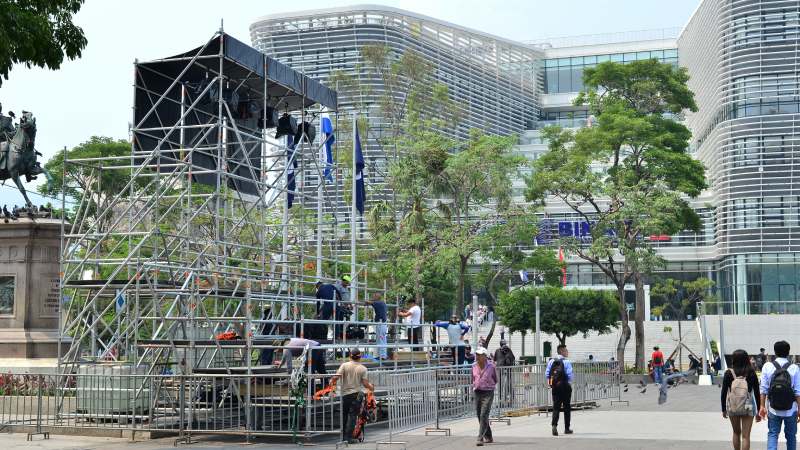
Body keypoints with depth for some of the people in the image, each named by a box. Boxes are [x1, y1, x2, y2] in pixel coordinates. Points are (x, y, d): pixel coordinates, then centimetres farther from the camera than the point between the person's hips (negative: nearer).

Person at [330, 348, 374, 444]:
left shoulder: (344, 365, -2)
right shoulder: (362, 368, -3)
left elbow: (336, 377, -11)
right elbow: (365, 383, -7)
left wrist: (332, 382, 10)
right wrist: (371, 387, 13)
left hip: (345, 394, 2)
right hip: (356, 394, -2)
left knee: (344, 415, 14)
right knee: (352, 416, 0)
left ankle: (343, 436, 21)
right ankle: (349, 437, -4)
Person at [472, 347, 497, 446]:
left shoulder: (491, 367, -9)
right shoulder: (474, 366, 4)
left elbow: (495, 380, 5)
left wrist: (487, 385, 5)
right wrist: (474, 386, 10)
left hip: (488, 393, -6)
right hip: (477, 393, 6)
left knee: (484, 416, -14)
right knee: (480, 417, 11)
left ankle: (480, 438, -17)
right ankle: (488, 437, 27)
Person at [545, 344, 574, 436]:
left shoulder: (551, 362, 5)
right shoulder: (566, 362, -10)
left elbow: (547, 374, 4)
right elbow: (570, 374, -16)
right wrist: (569, 383, 1)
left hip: (555, 387, 4)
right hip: (565, 386, -4)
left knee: (556, 407, 4)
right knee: (567, 407, 10)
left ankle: (554, 425, -18)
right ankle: (567, 428, 17)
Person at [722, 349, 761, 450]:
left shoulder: (729, 373, -9)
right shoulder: (751, 373, -8)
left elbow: (723, 393, -5)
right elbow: (757, 393, -4)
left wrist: (723, 409, 7)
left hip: (732, 408, 1)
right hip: (748, 408, -1)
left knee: (736, 433, 21)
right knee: (745, 436, 2)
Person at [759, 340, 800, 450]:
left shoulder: (767, 367, -7)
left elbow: (763, 389, -5)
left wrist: (762, 406, 2)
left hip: (774, 410, 0)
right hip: (791, 410, 0)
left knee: (772, 434, 8)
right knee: (791, 435, 16)